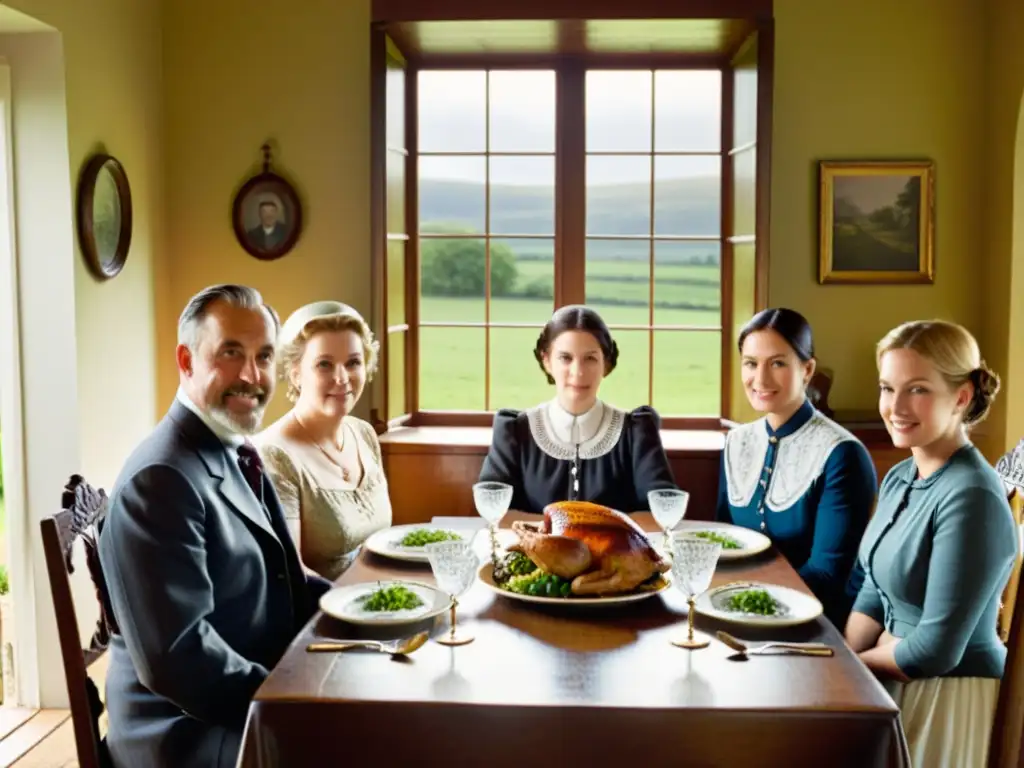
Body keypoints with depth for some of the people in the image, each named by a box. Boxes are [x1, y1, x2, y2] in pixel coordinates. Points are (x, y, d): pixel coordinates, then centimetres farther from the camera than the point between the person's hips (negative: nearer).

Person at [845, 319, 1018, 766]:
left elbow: (936, 650, -25)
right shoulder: (900, 477, 4)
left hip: (951, 700, -7)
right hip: (897, 682, 7)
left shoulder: (970, 498, -24)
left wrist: (854, 662, -9)